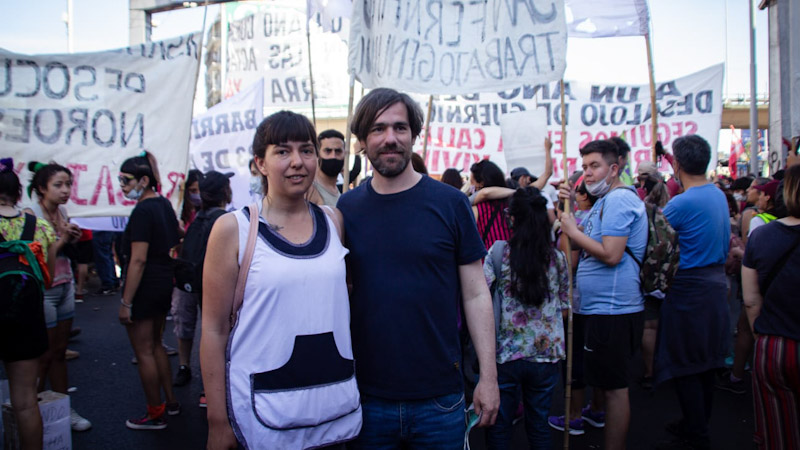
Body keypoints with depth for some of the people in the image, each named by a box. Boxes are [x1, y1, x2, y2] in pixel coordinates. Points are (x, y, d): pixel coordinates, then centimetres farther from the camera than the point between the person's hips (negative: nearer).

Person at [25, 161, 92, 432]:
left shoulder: (62, 211, 7)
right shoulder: (31, 215, -14)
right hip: (43, 290, -7)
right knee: (43, 356, 2)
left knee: (59, 352, 12)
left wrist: (72, 238, -2)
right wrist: (61, 239, -21)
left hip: (65, 287, 7)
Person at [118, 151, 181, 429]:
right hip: (165, 283, 9)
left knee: (144, 352, 3)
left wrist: (125, 302, -20)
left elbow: (138, 260, -22)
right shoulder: (165, 205, 8)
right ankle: (171, 402, 29)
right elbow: (174, 242, 18)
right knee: (156, 345, 21)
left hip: (145, 286, -9)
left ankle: (155, 415, 14)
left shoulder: (143, 211, -19)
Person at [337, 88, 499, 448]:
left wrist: (488, 376, -5)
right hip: (366, 396, 1)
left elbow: (476, 294, -2)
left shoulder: (450, 204, -5)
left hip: (440, 399, -1)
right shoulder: (345, 209, 0)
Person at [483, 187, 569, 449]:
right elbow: (564, 309, 7)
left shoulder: (499, 251, -9)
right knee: (539, 424, 18)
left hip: (506, 354, -2)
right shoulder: (557, 257, 0)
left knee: (499, 425, 13)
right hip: (546, 355, 3)